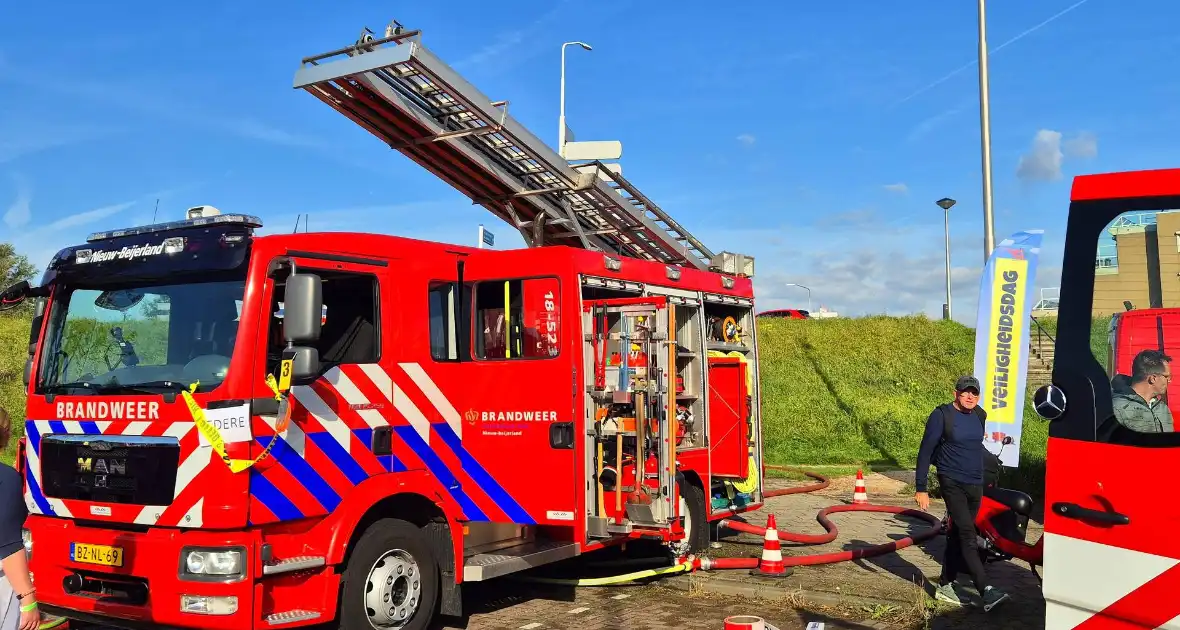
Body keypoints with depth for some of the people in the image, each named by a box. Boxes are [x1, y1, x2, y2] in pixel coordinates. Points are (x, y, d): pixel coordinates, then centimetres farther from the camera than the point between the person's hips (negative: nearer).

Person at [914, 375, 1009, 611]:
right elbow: (926, 451, -9)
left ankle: (945, 585, 21)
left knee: (957, 536, 11)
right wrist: (920, 488, -13)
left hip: (975, 485, 7)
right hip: (952, 483, -6)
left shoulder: (979, 416, 9)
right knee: (967, 535, -15)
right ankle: (986, 591, -22)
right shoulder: (941, 415, -9)